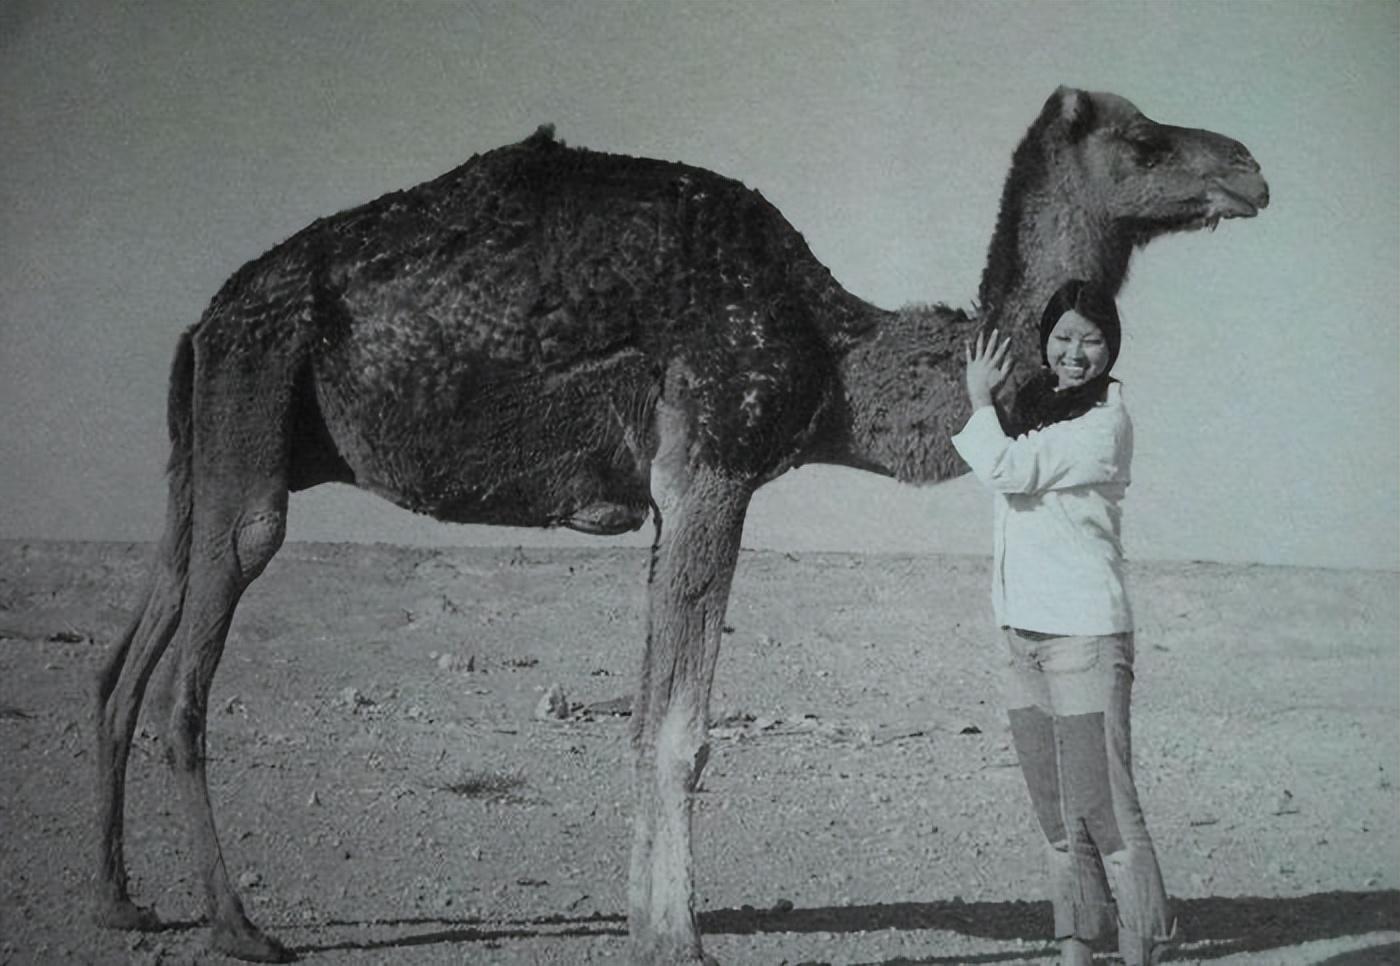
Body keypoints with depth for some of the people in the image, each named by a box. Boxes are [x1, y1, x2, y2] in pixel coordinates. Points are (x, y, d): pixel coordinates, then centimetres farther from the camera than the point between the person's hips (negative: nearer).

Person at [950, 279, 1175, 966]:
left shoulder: (1105, 424, -10)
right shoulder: (1035, 407, 14)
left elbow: (1007, 471, -14)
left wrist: (979, 400, -1)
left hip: (1085, 634, -8)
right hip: (1023, 633, 8)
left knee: (1103, 806, -11)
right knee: (1056, 813, 10)